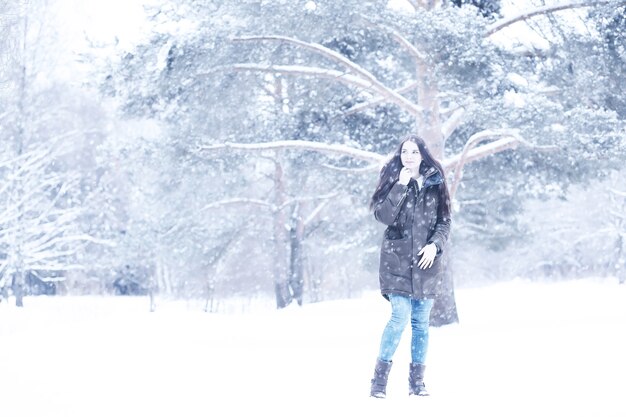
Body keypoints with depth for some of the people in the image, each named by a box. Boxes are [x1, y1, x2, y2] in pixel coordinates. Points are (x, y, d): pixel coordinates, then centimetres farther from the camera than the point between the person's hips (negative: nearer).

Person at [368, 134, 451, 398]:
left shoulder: (435, 184, 7)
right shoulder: (392, 181, 1)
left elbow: (444, 221, 8)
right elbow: (383, 216, -12)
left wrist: (435, 245, -8)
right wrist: (401, 185, -16)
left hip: (425, 261, 3)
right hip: (397, 260, -3)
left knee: (421, 321, 5)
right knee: (400, 317, -14)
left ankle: (417, 381, 12)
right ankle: (379, 379, -6)